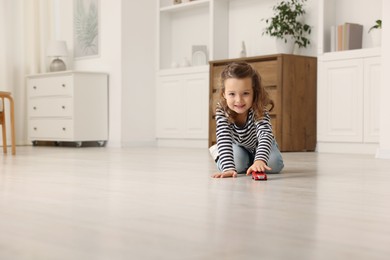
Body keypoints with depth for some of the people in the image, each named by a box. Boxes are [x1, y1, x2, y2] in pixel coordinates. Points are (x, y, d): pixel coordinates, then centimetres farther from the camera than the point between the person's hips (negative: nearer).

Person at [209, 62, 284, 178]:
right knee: (238, 164, -29)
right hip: (237, 145, 0)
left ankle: (252, 161, 9)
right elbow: (224, 139, -41)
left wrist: (259, 160, -68)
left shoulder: (260, 110, -37)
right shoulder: (222, 112, -34)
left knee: (274, 165, -24)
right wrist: (228, 168, -55)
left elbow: (265, 134, -49)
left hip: (258, 145, 0)